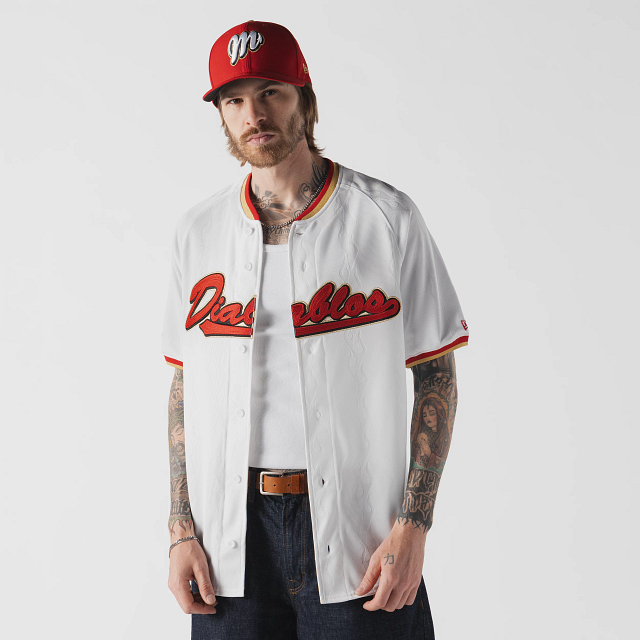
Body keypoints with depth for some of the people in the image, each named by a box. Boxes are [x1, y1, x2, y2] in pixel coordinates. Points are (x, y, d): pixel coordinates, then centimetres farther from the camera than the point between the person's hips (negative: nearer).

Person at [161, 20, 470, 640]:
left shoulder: (387, 217, -2)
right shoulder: (198, 231, 8)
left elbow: (436, 377, -2)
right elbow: (185, 387, 10)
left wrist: (412, 526, -10)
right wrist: (181, 531, 3)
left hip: (357, 533, -2)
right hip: (231, 535, 3)